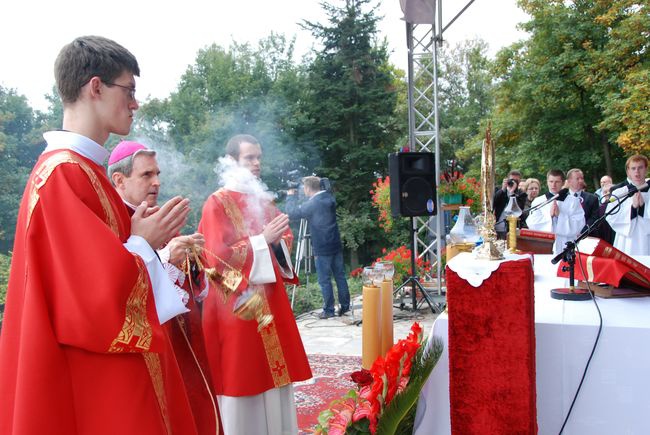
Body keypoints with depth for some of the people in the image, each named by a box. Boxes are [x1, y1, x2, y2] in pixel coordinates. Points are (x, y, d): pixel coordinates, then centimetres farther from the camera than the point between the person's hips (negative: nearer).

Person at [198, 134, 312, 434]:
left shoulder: (264, 200, 13)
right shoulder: (217, 203, -8)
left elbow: (285, 238, 17)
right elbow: (217, 257, -15)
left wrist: (278, 240, -6)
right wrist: (262, 239, -19)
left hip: (269, 297, 7)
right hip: (238, 302, -6)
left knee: (273, 369, 11)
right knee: (242, 372, 1)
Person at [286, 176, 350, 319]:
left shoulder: (312, 204, -16)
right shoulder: (329, 198, 5)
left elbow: (292, 213, -11)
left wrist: (291, 196, 3)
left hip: (322, 249, -7)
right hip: (336, 245, 7)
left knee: (324, 280, 1)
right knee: (340, 276, 12)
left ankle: (329, 310, 6)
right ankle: (345, 306, 18)